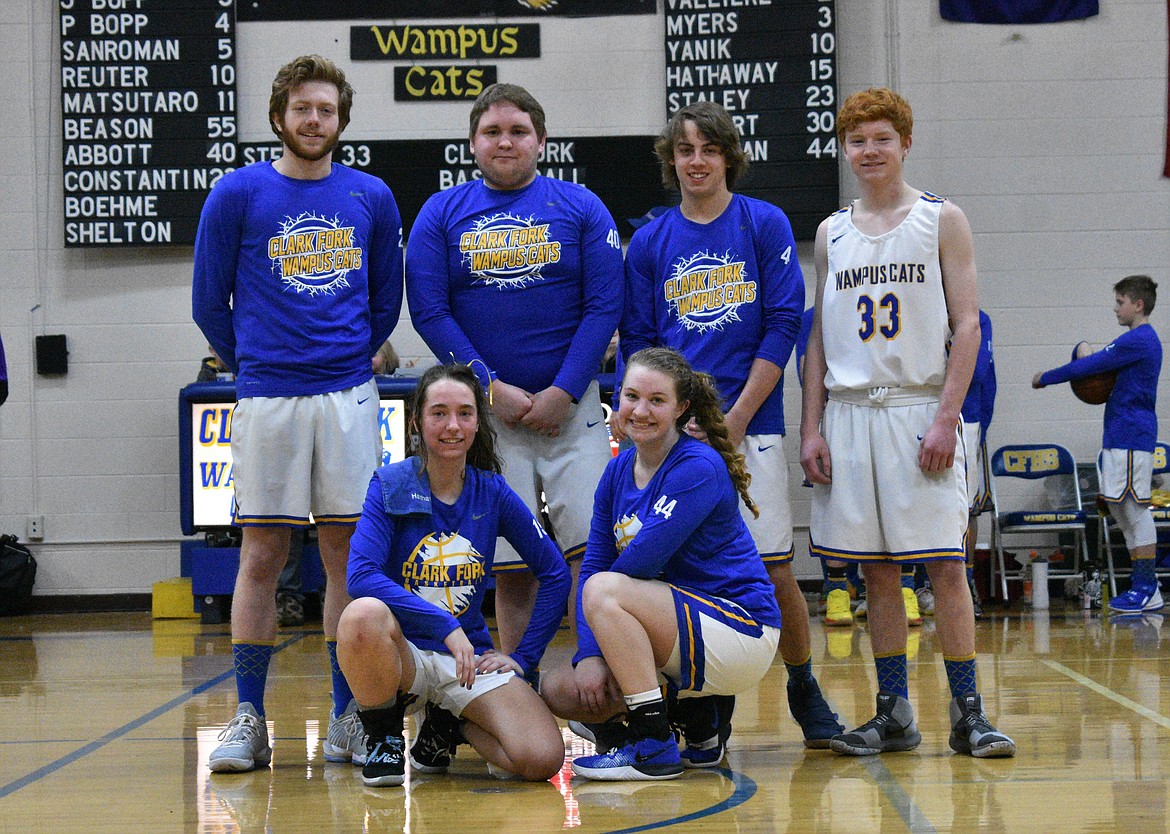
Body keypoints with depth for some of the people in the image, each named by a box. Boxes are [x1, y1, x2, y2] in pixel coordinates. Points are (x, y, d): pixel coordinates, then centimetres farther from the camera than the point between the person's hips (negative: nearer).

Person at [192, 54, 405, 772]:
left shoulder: (372, 198, 7)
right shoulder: (238, 195, 0)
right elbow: (210, 303, 6)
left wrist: (351, 360, 13)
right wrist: (254, 366, 9)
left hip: (348, 397, 2)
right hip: (267, 399, -2)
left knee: (348, 555, 4)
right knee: (261, 558, 0)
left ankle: (347, 719, 10)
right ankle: (250, 721, 7)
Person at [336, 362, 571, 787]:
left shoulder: (492, 493, 2)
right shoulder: (390, 486, -6)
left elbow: (555, 575, 10)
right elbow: (361, 575, -21)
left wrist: (523, 656, 4)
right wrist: (444, 624, -28)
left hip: (470, 656, 2)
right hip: (405, 652, -2)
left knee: (543, 760, -22)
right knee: (364, 615, -38)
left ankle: (450, 723, 12)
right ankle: (383, 736, -8)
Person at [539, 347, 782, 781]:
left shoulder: (699, 467, -16)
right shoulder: (618, 470, 7)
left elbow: (642, 560, -23)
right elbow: (593, 563, 2)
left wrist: (600, 591, -2)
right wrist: (590, 654, -11)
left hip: (741, 631, -8)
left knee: (604, 590, -27)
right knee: (558, 691, -4)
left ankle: (654, 750, -20)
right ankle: (697, 713, 11)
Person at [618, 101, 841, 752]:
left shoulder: (766, 225, 2)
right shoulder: (650, 242, 9)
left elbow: (783, 326, -3)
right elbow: (636, 344, 9)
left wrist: (733, 419, -9)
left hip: (750, 428, -2)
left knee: (773, 568, -3)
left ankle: (805, 687, 16)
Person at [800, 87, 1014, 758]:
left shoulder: (942, 220, 3)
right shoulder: (832, 233, 14)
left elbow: (967, 327, -2)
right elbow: (819, 337, 15)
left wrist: (947, 418, -13)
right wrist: (812, 429, 5)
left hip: (920, 409, -3)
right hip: (849, 413, 4)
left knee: (945, 564, -7)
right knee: (877, 569, 5)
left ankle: (968, 712, -1)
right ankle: (895, 714, 11)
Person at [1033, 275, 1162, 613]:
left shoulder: (1137, 340, -14)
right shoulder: (1143, 339, 20)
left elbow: (1090, 366, -14)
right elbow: (1089, 356, 25)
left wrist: (1045, 378, -4)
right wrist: (1086, 351, 1)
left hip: (1131, 436, -11)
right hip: (1120, 436, 11)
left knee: (1135, 509, -8)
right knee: (1119, 508, 11)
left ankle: (1147, 591, -6)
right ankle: (1144, 585, 14)